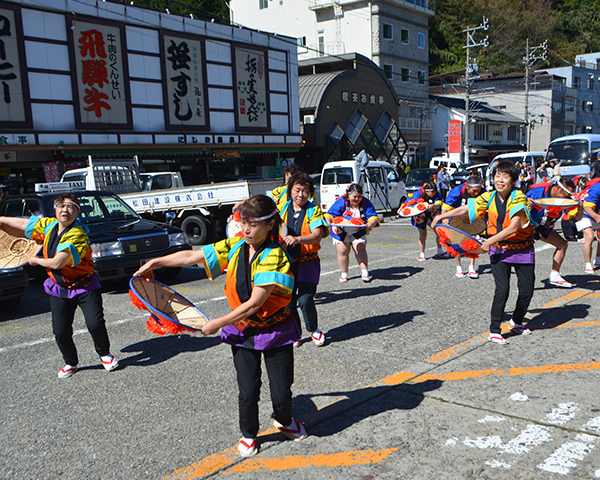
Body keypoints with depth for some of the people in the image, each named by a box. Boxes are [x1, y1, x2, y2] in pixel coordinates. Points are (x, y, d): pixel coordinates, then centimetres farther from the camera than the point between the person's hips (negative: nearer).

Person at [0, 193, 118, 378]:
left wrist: (35, 260, -11)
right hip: (59, 289, 5)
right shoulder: (49, 225, -2)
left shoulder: (78, 235, -24)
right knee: (61, 332, 0)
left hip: (85, 286, -5)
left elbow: (57, 263, -28)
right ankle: (70, 363, 26)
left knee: (95, 324, -15)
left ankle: (105, 354, 14)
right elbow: (23, 223, 15)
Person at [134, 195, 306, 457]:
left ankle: (284, 421, 38)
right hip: (242, 331, 4)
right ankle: (248, 434, 31)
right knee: (248, 391, 2)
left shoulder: (274, 256, -22)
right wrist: (155, 262, 7)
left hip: (275, 331, -3)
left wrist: (218, 323, -18)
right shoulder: (234, 246, -4)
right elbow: (192, 256, 5)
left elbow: (254, 304, -24)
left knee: (281, 392, 3)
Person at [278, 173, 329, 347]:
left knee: (305, 300, -9)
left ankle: (314, 329, 20)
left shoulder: (313, 210, -4)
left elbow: (317, 235, -19)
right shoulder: (282, 208, 6)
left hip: (307, 262, -3)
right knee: (287, 300, 3)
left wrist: (298, 239, -36)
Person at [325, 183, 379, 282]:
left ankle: (365, 272, -9)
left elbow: (373, 216, -12)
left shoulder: (365, 203, -9)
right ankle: (344, 274, 9)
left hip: (358, 232, 1)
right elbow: (329, 214, -13)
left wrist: (371, 224, -35)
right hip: (341, 231, -1)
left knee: (360, 249, -13)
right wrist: (329, 222, -35)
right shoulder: (340, 203, -15)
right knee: (343, 250, -8)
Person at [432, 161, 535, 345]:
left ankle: (516, 322, 31)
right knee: (502, 290, -13)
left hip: (522, 250, -1)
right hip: (499, 251, 1)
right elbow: (465, 209, 8)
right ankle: (494, 331, -2)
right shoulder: (488, 198, -3)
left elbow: (514, 227, -24)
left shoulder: (519, 197, -16)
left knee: (527, 291, 3)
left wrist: (490, 241, -26)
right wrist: (442, 215, 1)